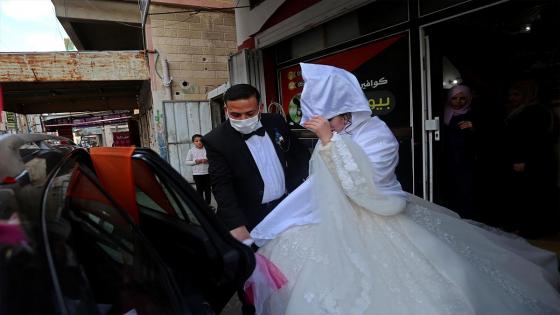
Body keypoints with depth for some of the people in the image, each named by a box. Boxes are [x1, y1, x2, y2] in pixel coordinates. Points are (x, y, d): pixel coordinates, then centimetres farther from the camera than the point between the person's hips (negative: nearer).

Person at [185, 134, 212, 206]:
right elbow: (186, 162, 0)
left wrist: (208, 160, -16)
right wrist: (195, 161, -14)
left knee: (208, 189, 10)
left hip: (207, 172, 1)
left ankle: (207, 203, 23)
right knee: (199, 189, 5)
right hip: (197, 173, -1)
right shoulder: (191, 151, -1)